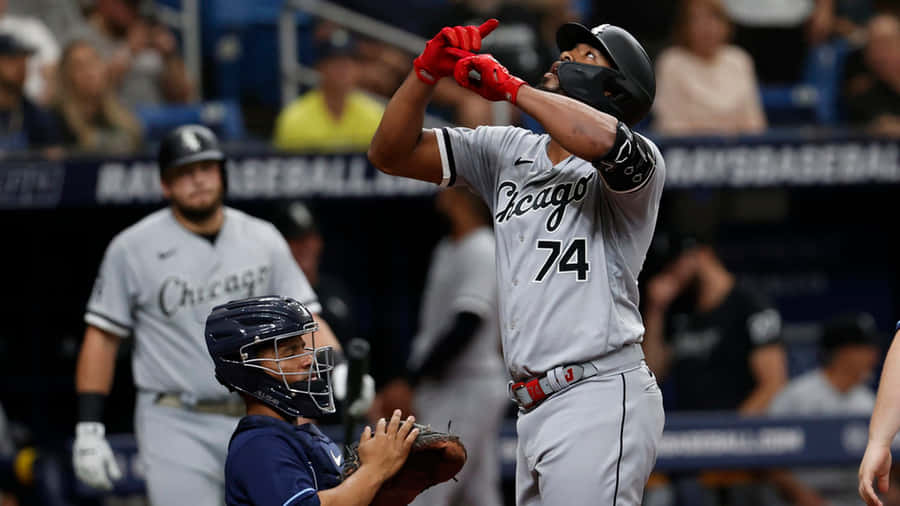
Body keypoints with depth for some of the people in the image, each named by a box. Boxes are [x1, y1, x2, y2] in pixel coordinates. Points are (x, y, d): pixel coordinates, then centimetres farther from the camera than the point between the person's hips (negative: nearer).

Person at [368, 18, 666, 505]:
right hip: (535, 411, 7)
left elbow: (598, 138, -29)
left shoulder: (637, 162, -4)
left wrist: (510, 85, -14)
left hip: (601, 398, -7)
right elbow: (391, 152, 14)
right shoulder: (508, 152, 17)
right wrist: (427, 70, -2)